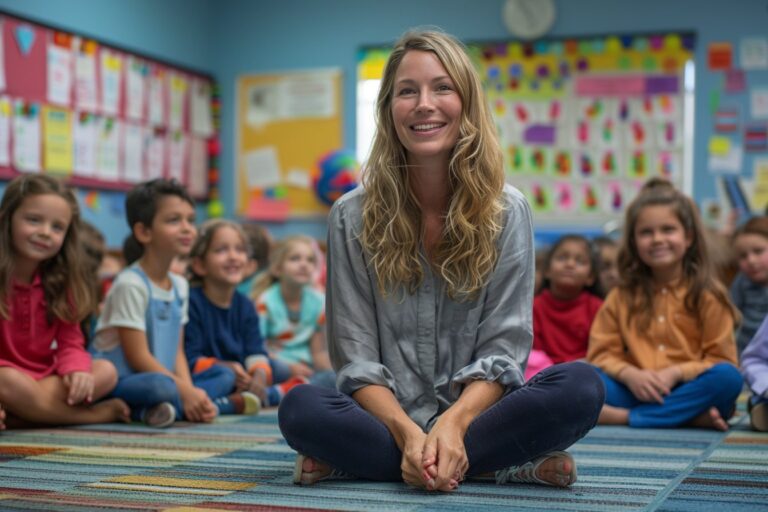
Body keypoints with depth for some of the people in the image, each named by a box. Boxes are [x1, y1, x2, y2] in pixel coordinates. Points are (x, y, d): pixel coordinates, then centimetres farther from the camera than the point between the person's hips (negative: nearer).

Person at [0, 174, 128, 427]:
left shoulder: (60, 281, 3)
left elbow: (70, 342, -3)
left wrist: (77, 371, -25)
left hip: (44, 378, 6)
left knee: (106, 371, -13)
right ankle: (94, 414, -15)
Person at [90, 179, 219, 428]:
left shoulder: (179, 285, 10)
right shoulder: (130, 284, -15)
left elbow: (177, 351, 8)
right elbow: (138, 357, -18)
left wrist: (190, 391, -10)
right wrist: (186, 391, -19)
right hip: (116, 382, -10)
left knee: (224, 375, -1)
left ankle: (143, 411, -20)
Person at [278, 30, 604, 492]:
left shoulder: (508, 212, -1)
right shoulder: (353, 216, -2)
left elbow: (502, 350, -6)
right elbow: (358, 359, -6)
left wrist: (453, 425, -25)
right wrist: (408, 434, -24)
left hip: (475, 415, 1)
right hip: (388, 420, 0)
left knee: (582, 388, -27)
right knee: (301, 409, -31)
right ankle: (507, 467, -21)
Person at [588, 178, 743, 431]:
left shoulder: (706, 295, 3)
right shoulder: (623, 296, 9)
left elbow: (722, 360, -1)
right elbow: (601, 353, 5)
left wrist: (676, 373, -16)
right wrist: (629, 375, -15)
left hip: (687, 391, -1)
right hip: (637, 392, 1)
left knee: (728, 378, -30)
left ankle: (622, 417, -28)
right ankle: (692, 418, -29)